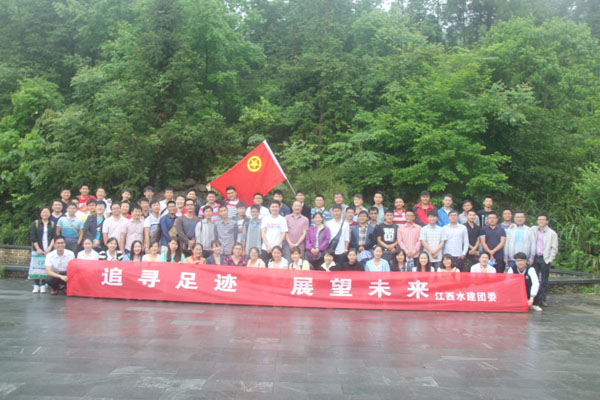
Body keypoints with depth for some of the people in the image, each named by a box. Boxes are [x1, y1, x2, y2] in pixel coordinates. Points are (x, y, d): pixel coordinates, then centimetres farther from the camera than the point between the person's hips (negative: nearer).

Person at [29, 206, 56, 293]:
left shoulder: (52, 224, 9)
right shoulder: (35, 223, 7)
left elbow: (54, 237, 4)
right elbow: (33, 238, 2)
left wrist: (49, 248, -7)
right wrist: (38, 249, -7)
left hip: (48, 250, 0)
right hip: (37, 250, 0)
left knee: (45, 268, -3)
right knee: (36, 267, -3)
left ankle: (43, 286, 2)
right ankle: (36, 286, 4)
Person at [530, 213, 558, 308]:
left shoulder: (552, 233, 2)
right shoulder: (533, 230, 8)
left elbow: (554, 248, 1)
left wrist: (550, 259, -5)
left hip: (545, 259, -1)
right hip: (534, 258, 2)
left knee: (544, 280, 4)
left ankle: (542, 299, 11)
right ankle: (535, 299, 5)